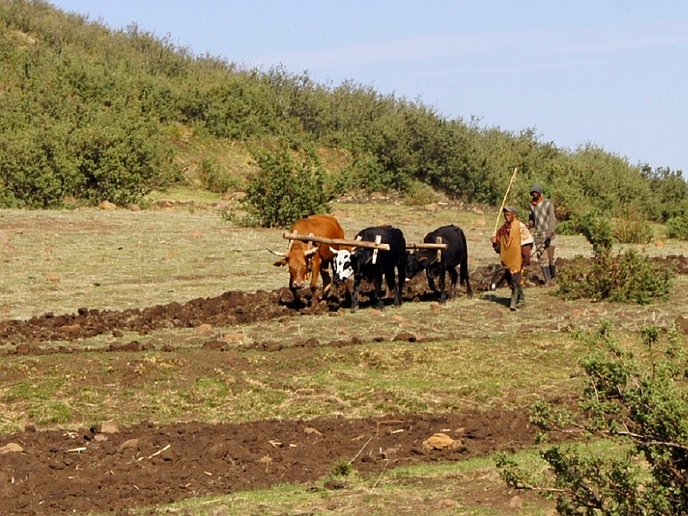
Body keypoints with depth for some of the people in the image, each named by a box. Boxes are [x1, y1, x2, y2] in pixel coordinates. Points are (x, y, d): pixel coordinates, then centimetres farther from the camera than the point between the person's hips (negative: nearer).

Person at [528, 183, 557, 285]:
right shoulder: (532, 205, 7)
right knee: (541, 258, -3)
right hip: (538, 235, 4)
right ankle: (547, 280, 0)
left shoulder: (548, 204, -9)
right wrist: (529, 224, -5)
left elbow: (552, 220, -13)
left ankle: (553, 273, 26)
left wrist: (549, 235, -22)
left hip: (548, 234, -4)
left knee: (550, 257, -1)